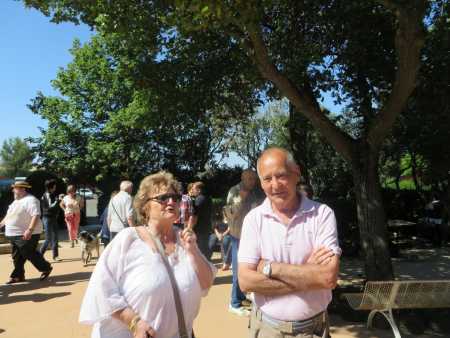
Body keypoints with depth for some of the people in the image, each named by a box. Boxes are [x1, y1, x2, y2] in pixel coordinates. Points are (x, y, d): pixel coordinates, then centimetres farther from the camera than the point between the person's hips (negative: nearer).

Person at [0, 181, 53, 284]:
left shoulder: (30, 200, -16)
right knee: (17, 256, 13)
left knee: (30, 254, -3)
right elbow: (9, 215, 27)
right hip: (14, 235, 9)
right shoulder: (17, 201, 15)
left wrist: (30, 230, -35)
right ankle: (18, 276, 23)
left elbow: (36, 216, -27)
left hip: (26, 235, -9)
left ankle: (46, 268, 14)